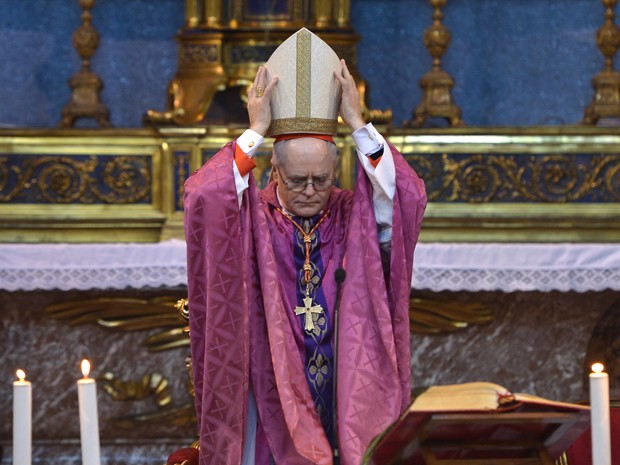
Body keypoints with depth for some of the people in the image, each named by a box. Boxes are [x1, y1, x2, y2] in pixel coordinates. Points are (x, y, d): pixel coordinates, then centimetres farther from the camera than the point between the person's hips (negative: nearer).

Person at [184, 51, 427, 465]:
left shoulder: (353, 218, 3)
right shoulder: (253, 220, -2)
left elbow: (405, 195, -13)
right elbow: (206, 197, -19)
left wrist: (358, 124, -12)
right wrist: (256, 131, -14)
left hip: (345, 397, 1)